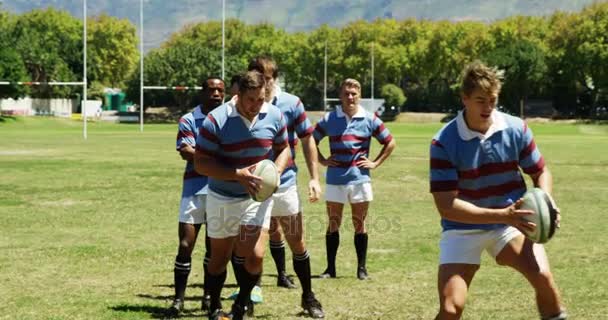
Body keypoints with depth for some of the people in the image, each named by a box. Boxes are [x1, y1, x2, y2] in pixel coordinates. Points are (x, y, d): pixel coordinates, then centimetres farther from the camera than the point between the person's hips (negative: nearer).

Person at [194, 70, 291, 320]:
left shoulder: (274, 116, -7)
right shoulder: (216, 120, -18)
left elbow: (283, 149, 9)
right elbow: (200, 163, -16)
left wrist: (276, 172, -12)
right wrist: (238, 175, -26)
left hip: (258, 196, 1)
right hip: (222, 198, -1)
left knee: (254, 255, -14)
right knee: (220, 257, 12)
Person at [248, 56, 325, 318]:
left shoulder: (291, 104, -5)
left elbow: (307, 140, 4)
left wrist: (314, 178, 2)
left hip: (285, 183, 0)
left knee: (297, 242, 5)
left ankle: (308, 297, 19)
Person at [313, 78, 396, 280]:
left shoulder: (369, 120, 1)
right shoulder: (329, 120, 2)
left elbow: (390, 142, 10)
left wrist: (375, 163, 3)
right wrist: (322, 160, 4)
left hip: (360, 179, 0)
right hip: (335, 179, 0)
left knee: (360, 224, 5)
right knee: (333, 224, 4)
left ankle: (362, 268, 11)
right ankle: (330, 268, 10)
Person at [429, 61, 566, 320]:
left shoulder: (516, 129, -7)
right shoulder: (443, 143, -17)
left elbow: (541, 173, 6)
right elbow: (446, 206, -21)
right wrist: (502, 215, -30)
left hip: (511, 222, 2)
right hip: (462, 228, -2)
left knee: (543, 277, -23)